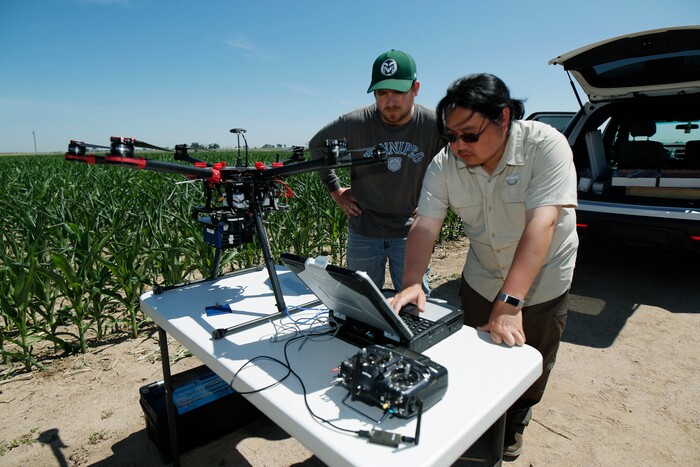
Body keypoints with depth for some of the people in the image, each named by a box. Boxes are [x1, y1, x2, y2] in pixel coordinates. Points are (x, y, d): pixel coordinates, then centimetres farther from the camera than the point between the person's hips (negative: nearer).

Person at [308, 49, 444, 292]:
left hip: (410, 232, 0)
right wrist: (335, 190, 4)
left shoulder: (435, 125, -13)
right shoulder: (354, 124, -13)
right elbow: (317, 146, 6)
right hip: (363, 233, 1)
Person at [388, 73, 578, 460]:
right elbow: (425, 224, -20)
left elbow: (541, 223, -36)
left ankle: (514, 423, 49)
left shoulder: (545, 145, -27)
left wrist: (509, 302, -43)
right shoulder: (445, 164, -17)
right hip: (481, 280, 3)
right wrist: (411, 283, -36)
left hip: (541, 283, -2)